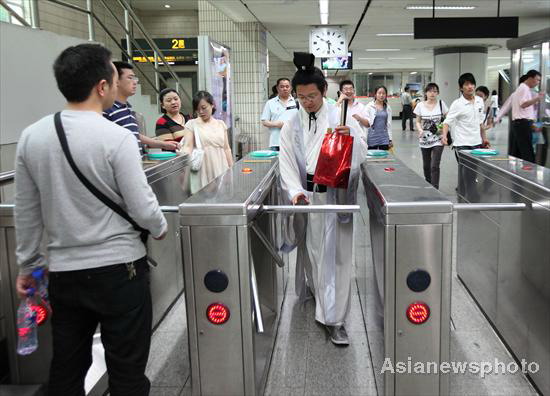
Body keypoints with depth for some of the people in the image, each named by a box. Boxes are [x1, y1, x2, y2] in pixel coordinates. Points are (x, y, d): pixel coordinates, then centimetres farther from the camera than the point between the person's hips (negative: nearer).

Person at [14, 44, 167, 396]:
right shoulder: (116, 137, -16)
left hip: (64, 272, 5)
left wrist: (27, 265, 17)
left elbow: (26, 213, 6)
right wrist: (161, 229, 8)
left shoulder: (31, 136, 0)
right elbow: (142, 208, -13)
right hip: (119, 269, -5)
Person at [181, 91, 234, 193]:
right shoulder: (191, 124, 2)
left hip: (221, 170, 3)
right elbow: (188, 146, -7)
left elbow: (226, 148, 13)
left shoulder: (221, 124, 12)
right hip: (202, 172, -3)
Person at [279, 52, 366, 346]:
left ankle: (334, 318, 4)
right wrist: (295, 190, -17)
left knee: (337, 255, -1)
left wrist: (350, 137, -22)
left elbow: (359, 156, -1)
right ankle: (313, 289, 37)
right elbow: (287, 164, -1)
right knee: (310, 250, 12)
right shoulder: (291, 126, 5)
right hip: (306, 198, 2)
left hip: (336, 197, -1)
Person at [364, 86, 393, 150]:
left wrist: (390, 139, 9)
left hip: (384, 138, 3)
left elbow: (389, 124, 12)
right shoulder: (369, 106, -2)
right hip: (372, 137, -3)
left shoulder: (388, 108, 8)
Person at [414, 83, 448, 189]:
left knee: (434, 166, -12)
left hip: (437, 139, -2)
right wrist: (420, 130, -12)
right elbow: (418, 121, 7)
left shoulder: (441, 104, -1)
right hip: (424, 139, 2)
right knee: (426, 166, 14)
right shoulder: (420, 105, 1)